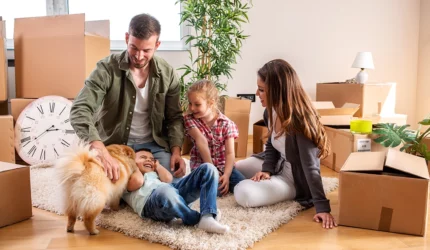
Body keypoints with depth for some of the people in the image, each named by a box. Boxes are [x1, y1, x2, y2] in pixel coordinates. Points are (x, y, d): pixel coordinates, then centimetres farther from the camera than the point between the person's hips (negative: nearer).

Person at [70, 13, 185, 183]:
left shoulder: (167, 74, -5)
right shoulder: (107, 69, -16)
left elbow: (174, 117, 4)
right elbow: (79, 111, -27)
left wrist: (176, 150, -12)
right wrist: (101, 151, -42)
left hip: (153, 145, 2)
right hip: (114, 145, -2)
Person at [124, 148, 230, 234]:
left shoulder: (154, 174, 42)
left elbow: (168, 179, 19)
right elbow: (138, 182, 4)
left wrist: (157, 165, 33)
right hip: (151, 201, -6)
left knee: (208, 168, -7)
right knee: (165, 192, -45)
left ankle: (207, 218, -28)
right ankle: (197, 219, -19)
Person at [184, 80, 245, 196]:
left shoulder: (226, 124, -7)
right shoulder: (189, 119, -6)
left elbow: (230, 153, -11)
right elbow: (201, 141, -19)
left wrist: (226, 175, -26)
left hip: (223, 165, 2)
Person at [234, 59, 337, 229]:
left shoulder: (300, 121, -34)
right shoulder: (271, 112, -8)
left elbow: (311, 166, -34)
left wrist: (322, 207, -35)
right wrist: (266, 169, -13)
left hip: (293, 178, -8)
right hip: (278, 165, 9)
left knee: (243, 194, -26)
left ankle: (290, 196, -1)